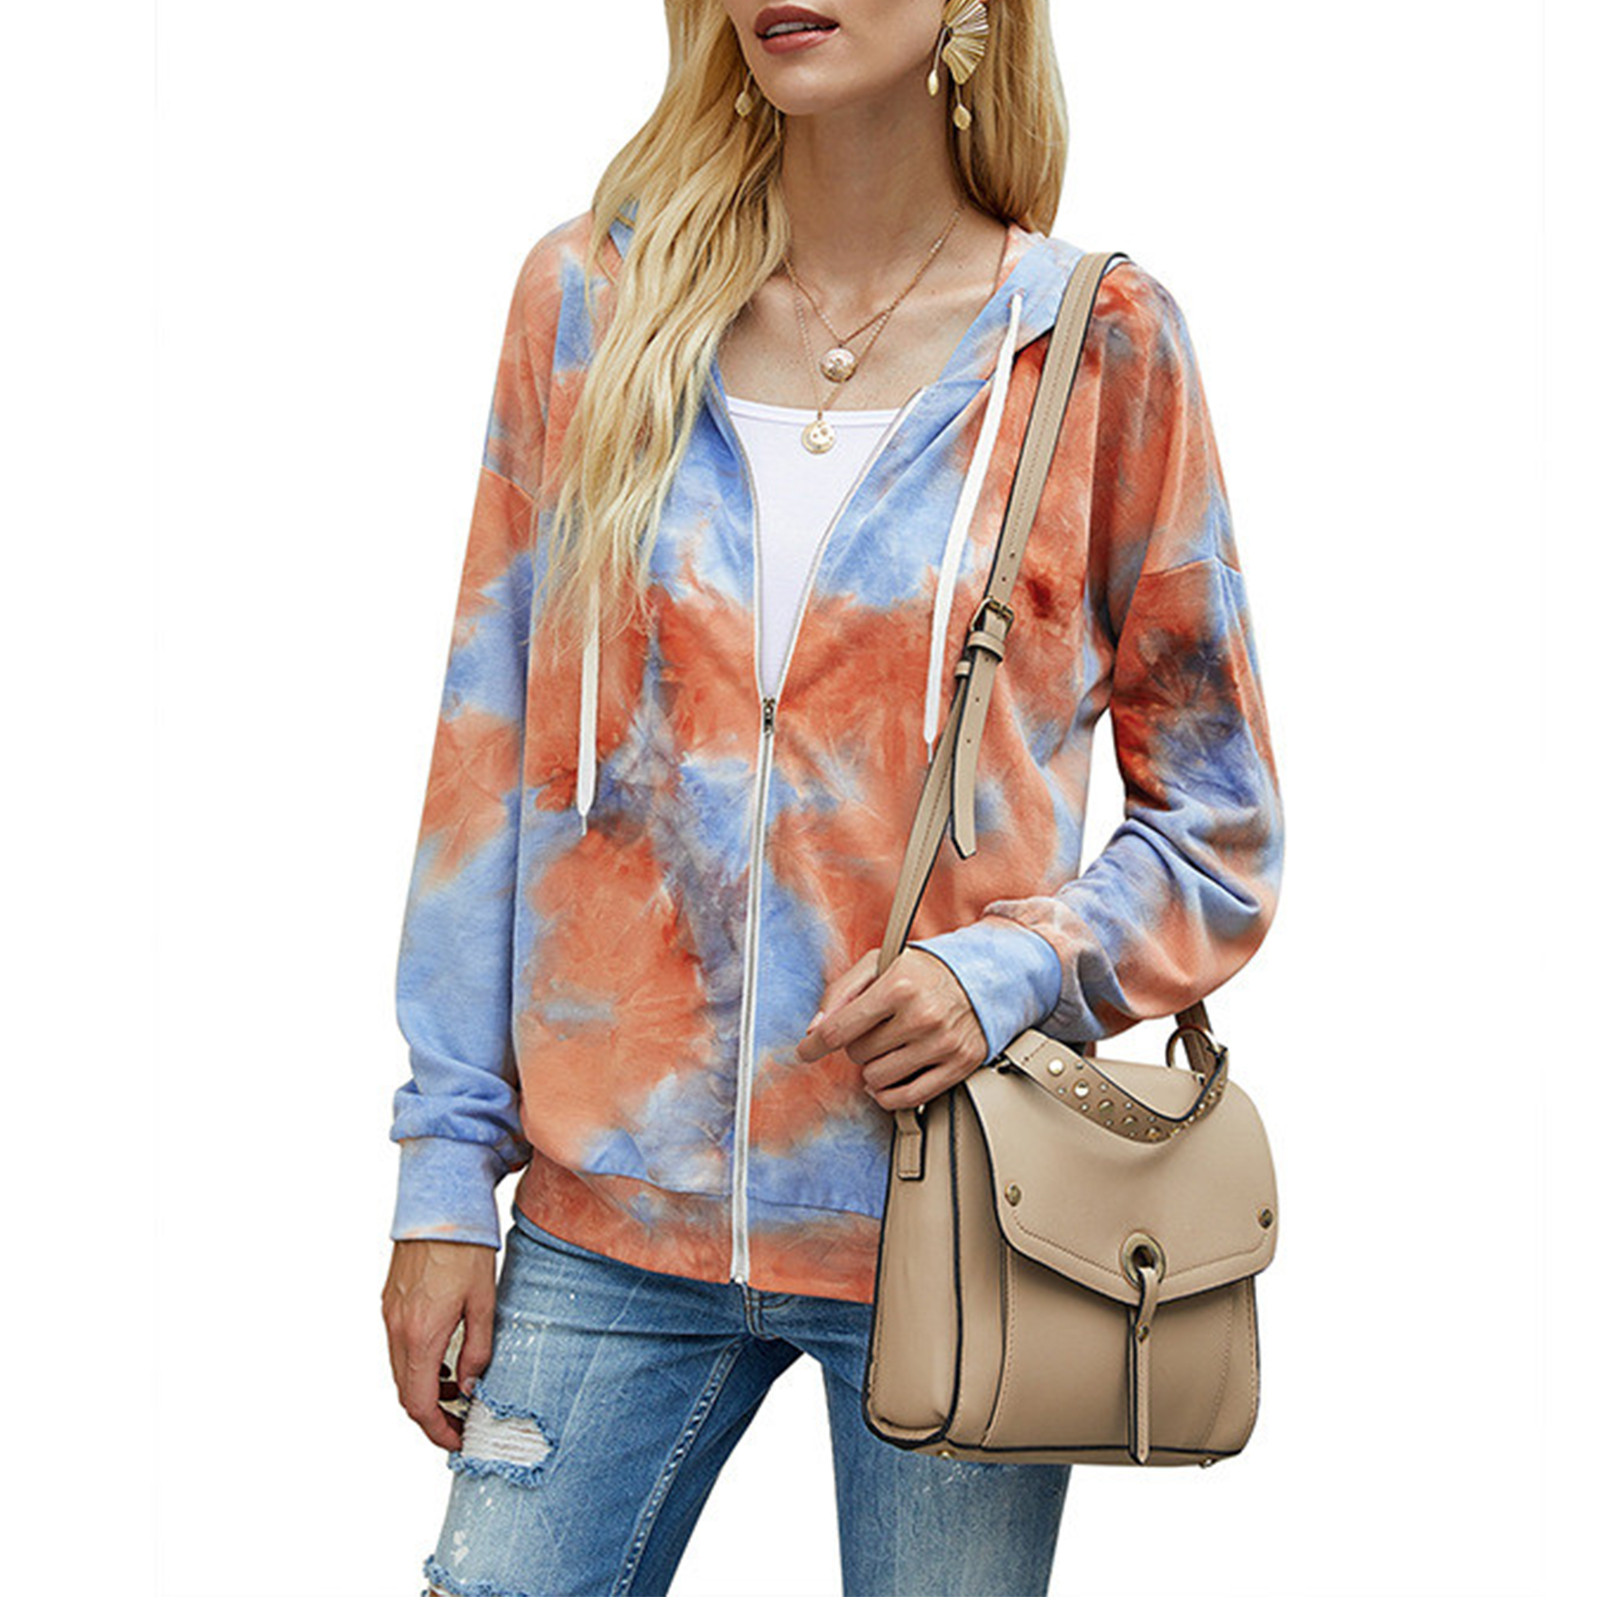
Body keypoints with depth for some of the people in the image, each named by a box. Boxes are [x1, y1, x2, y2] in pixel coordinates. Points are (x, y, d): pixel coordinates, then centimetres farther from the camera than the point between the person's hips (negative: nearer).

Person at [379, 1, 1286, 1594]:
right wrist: (447, 1170, 2)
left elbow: (1221, 823, 3)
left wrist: (1013, 969, -14)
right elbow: (486, 768, 4)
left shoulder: (1098, 341, -2)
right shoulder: (588, 302, 3)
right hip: (616, 1212, 2)